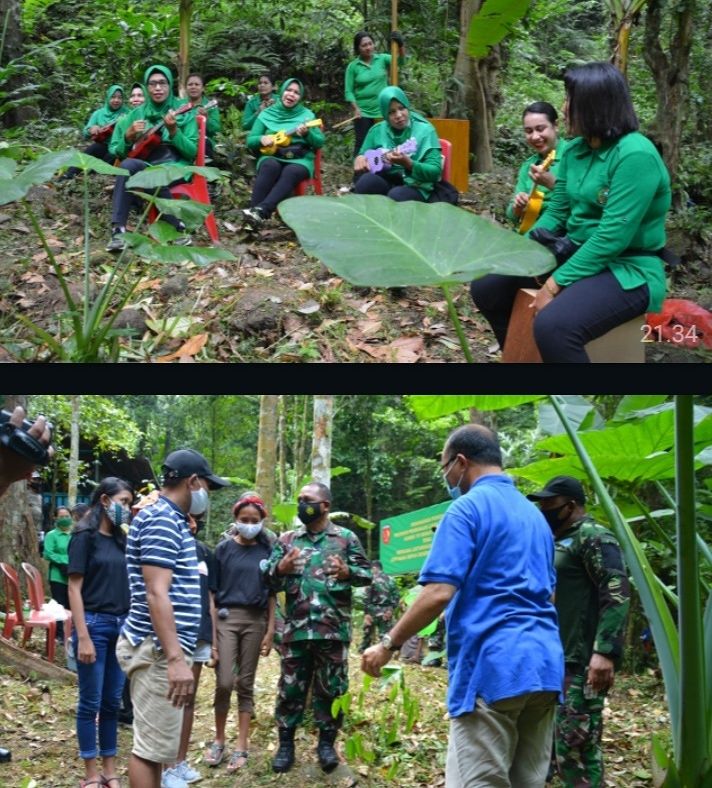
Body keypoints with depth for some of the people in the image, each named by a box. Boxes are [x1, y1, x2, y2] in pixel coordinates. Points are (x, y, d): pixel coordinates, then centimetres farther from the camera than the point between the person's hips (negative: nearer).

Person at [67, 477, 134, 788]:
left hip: (121, 626, 6)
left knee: (113, 701, 10)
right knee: (91, 701, 3)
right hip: (95, 624, -6)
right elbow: (74, 589, -9)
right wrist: (83, 637, -15)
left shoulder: (121, 539, 11)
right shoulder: (85, 536, -6)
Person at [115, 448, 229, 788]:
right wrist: (176, 658, -27)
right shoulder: (162, 520, -14)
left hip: (163, 648, 10)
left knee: (156, 743, 14)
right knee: (151, 747, -6)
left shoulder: (169, 519, 17)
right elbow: (156, 595, -22)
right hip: (157, 650, -10)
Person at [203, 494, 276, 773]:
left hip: (255, 620, 2)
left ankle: (241, 747, 11)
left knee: (246, 684, 6)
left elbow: (271, 593, 8)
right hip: (226, 617, -1)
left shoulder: (267, 551, 6)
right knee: (224, 682, -8)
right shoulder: (224, 548, 1)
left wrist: (270, 630, 1)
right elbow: (212, 591, 0)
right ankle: (219, 740, 12)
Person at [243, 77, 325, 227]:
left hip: (300, 159, 0)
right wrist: (261, 139, -11)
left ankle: (261, 211, -53)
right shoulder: (266, 114, 11)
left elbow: (320, 142, 4)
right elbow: (250, 141, 11)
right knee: (270, 166, -36)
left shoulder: (307, 114, 11)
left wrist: (307, 133, -16)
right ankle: (252, 214, -46)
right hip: (272, 157, 0)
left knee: (291, 172, -36)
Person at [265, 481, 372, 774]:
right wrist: (280, 569, -12)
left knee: (330, 688, 5)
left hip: (333, 630, -2)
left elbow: (367, 574, 3)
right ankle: (286, 744, 17)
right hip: (296, 629, 2)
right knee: (290, 688, 6)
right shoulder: (287, 540, 10)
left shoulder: (346, 538, 4)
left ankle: (326, 743, 18)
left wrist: (348, 572, -17)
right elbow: (269, 581, 10)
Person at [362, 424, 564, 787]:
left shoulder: (467, 508, -5)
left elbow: (439, 594, -14)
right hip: (543, 664, 8)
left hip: (492, 666, -8)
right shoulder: (535, 514, 20)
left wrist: (388, 645, -5)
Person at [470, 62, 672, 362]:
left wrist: (556, 283, -24)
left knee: (553, 326, -35)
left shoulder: (635, 155, -20)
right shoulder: (575, 149, 6)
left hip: (626, 269, -9)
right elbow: (556, 212, 12)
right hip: (576, 254, 9)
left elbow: (613, 236, -25)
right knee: (486, 285, 5)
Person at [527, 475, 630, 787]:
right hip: (551, 661, 10)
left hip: (579, 663, -10)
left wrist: (605, 652, -28)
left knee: (577, 748, -11)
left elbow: (617, 593, -19)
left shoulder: (592, 536, -7)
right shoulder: (555, 542, 23)